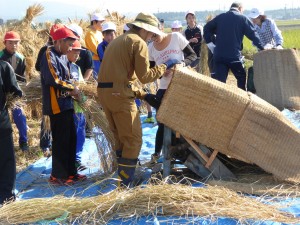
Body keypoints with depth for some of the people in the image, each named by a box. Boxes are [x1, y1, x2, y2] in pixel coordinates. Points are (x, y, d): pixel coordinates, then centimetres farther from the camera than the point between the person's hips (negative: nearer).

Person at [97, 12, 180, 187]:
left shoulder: (118, 41, 25)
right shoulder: (138, 42, -3)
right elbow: (144, 76, -8)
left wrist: (142, 95, 21)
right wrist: (164, 66, 6)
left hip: (104, 92, 9)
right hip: (119, 94, -9)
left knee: (120, 137, 19)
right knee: (133, 139, -3)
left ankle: (122, 176, 26)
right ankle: (126, 183, -3)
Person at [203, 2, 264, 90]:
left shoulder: (220, 17, 13)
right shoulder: (243, 19, 3)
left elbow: (207, 28, 12)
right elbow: (253, 35, -1)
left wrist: (209, 43, 12)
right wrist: (262, 48, 4)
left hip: (219, 55, 3)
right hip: (234, 55, -3)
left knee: (219, 81, -2)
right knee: (241, 77, 17)